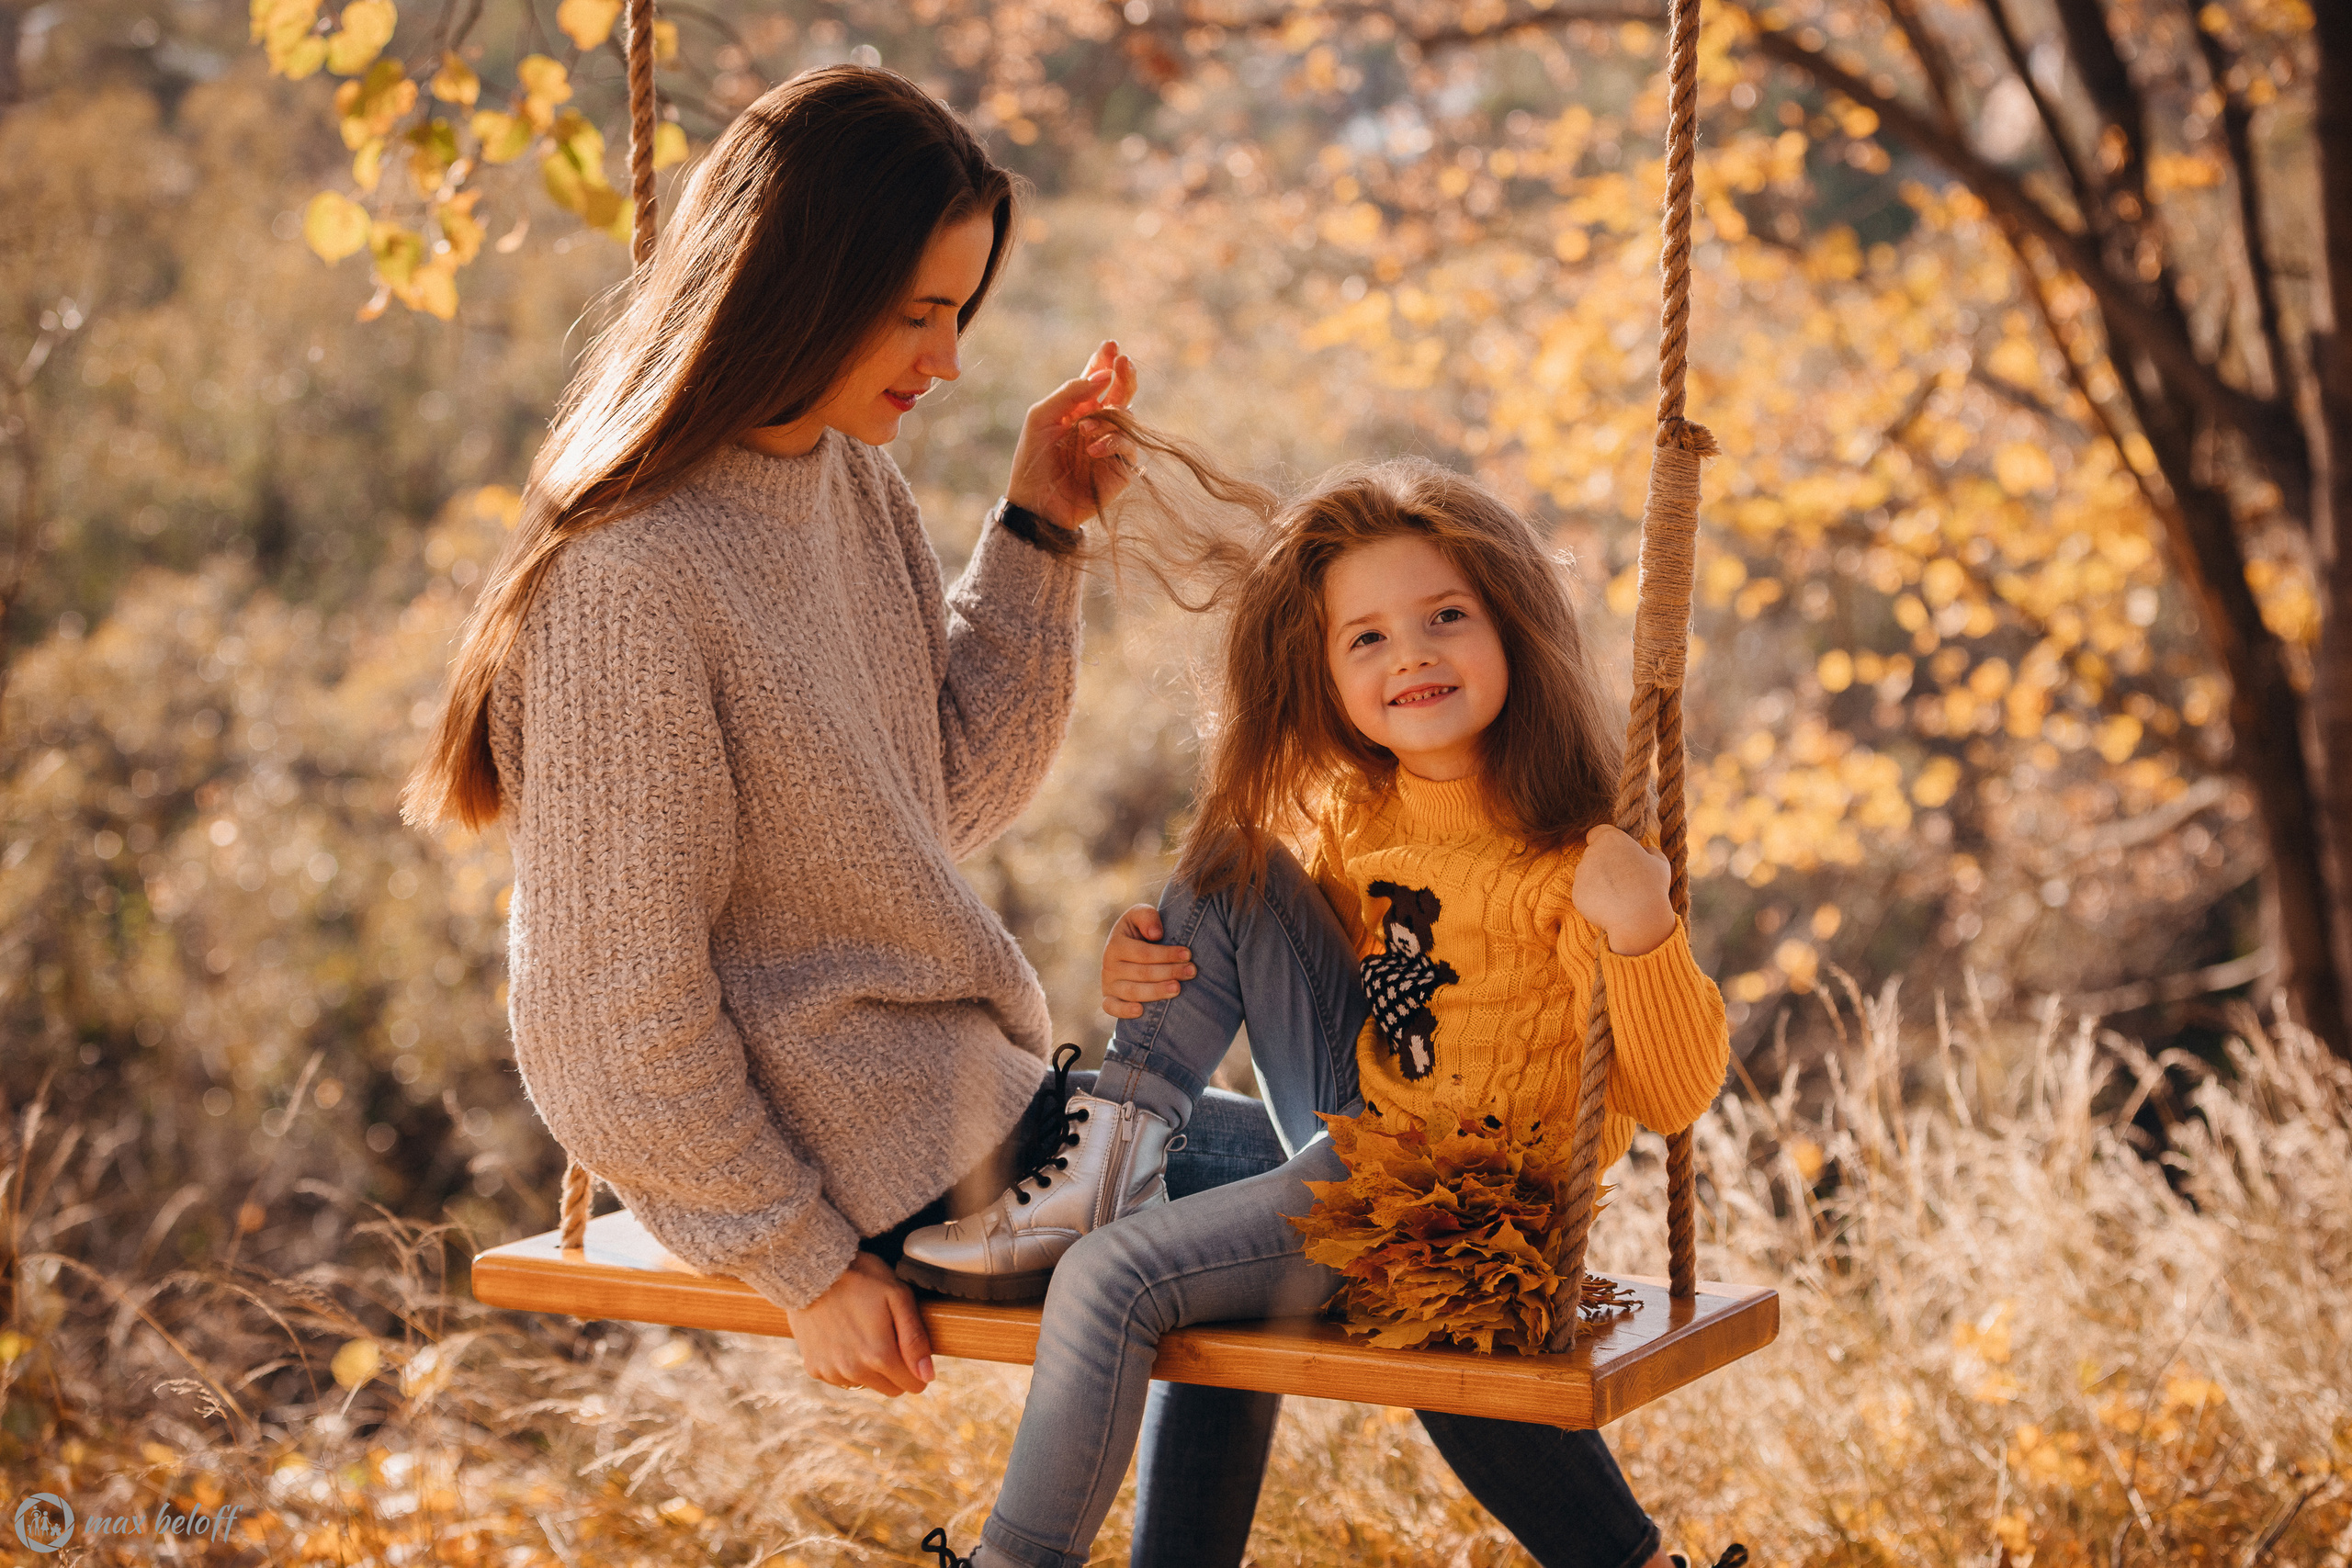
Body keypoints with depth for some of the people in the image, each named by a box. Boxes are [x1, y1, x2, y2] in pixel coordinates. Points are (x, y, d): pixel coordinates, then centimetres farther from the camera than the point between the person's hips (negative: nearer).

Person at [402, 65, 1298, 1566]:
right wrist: (805, 1262, -16)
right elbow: (619, 998, -21)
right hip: (880, 1159, -9)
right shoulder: (631, 582, -24)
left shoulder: (855, 481, 2)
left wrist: (1040, 532, -1)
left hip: (959, 1085, 9)